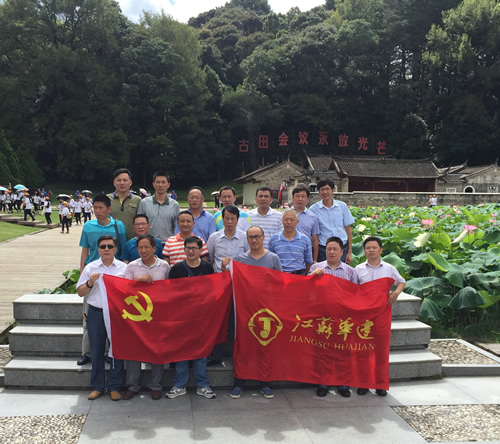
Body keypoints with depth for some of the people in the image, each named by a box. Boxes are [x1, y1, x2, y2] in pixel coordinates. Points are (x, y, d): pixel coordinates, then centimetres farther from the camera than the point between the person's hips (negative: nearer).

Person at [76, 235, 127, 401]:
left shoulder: (124, 268, 4)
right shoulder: (90, 268, 6)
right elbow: (80, 292, 9)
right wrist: (90, 283, -9)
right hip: (96, 314, 1)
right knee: (97, 351, 8)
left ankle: (114, 387, 15)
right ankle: (97, 387, 22)